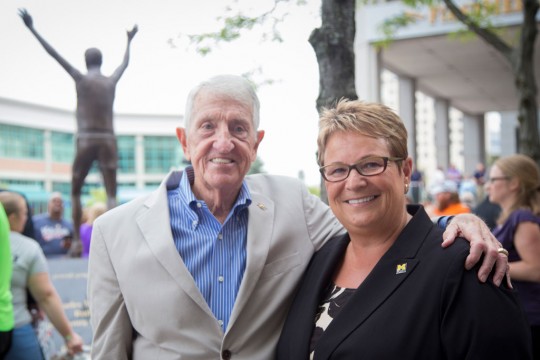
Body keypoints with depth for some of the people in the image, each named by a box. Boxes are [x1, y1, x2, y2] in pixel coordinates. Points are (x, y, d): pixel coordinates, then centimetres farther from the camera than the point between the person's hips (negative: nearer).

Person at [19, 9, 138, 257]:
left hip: (86, 141, -2)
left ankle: (77, 241, 4)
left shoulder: (81, 79, 1)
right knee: (111, 195, -3)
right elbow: (125, 63, 30)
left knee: (75, 193, 10)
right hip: (108, 141, 2)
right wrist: (129, 40, 46)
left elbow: (54, 54, 0)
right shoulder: (112, 81, 11)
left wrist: (32, 29, 4)